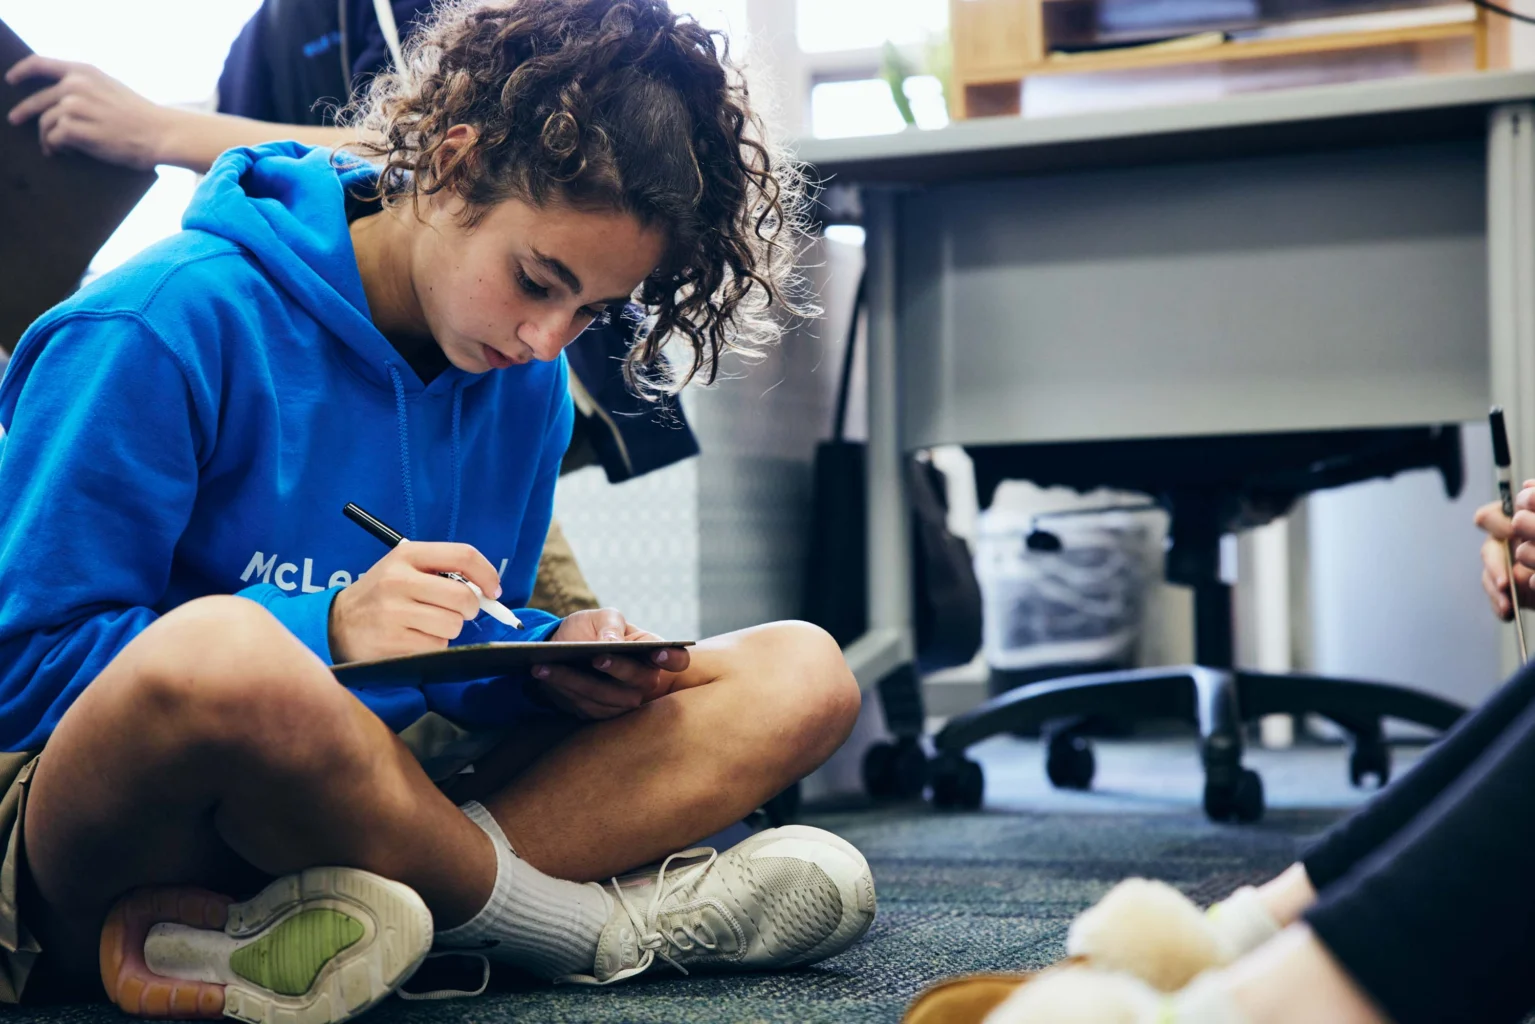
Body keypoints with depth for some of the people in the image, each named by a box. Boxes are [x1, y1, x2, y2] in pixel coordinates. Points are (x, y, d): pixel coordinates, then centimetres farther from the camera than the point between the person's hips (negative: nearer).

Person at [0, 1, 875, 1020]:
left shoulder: (528, 391, 8)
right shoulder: (176, 325, -13)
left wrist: (560, 657, -8)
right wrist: (329, 630, -26)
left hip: (349, 816, 7)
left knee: (803, 675, -4)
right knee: (220, 653, -43)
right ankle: (576, 912, -17)